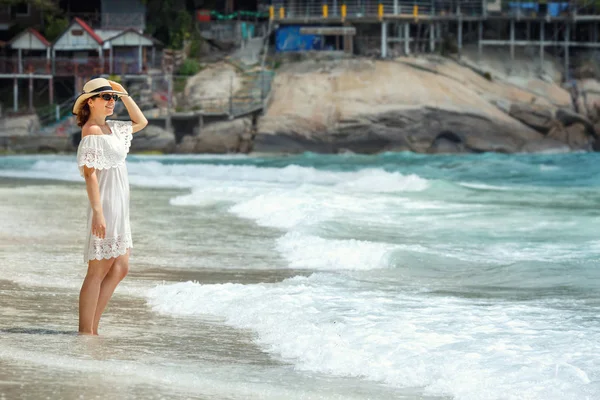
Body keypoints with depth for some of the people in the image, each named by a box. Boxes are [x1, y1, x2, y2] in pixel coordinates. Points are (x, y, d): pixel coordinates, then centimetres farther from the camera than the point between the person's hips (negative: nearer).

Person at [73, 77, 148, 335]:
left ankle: (91, 327, 12)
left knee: (120, 269, 10)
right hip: (105, 204, -10)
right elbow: (90, 174, -18)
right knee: (99, 270, -6)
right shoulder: (92, 131, -13)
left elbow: (141, 122, 29)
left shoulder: (110, 128, 14)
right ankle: (85, 331, -1)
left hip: (119, 207, 10)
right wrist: (97, 212, -24)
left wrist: (124, 95, 16)